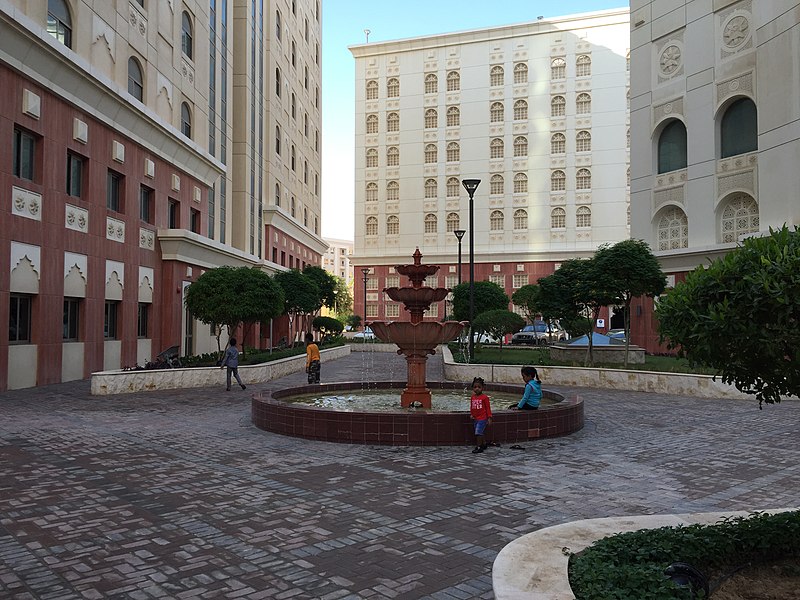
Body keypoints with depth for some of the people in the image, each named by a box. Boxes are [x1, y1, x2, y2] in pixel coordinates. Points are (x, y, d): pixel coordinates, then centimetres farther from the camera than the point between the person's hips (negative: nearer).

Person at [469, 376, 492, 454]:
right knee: (480, 433, 16)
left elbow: (488, 408, -8)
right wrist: (471, 414, 6)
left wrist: (489, 418, -8)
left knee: (478, 432, -11)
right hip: (476, 418, 7)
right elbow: (471, 407, 18)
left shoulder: (484, 397, -11)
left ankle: (478, 447, -4)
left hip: (482, 418, -7)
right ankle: (484, 444, 31)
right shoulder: (473, 397, 6)